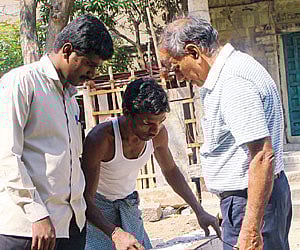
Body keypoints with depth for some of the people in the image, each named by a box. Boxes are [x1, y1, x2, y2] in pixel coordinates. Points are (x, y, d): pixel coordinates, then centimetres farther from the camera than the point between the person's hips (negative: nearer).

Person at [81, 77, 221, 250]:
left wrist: (199, 211, 0)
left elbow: (170, 170, 6)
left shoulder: (158, 134, -14)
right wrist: (115, 233, -47)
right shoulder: (100, 139, -32)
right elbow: (85, 198, -32)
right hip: (95, 208, -5)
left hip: (128, 204, 5)